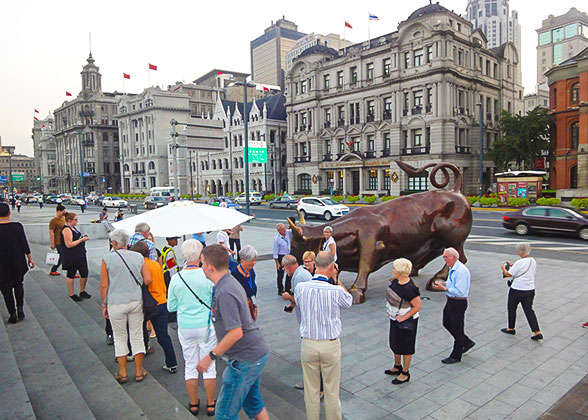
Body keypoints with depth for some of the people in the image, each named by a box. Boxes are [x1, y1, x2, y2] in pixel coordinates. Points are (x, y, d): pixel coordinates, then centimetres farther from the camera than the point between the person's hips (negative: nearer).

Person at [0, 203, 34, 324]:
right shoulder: (18, 226, -8)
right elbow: (24, 244, -5)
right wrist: (30, 258, 5)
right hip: (18, 261, 1)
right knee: (18, 284, 18)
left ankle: (12, 314, 10)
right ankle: (20, 309, 9)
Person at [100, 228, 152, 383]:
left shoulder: (108, 258, -7)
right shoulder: (138, 257, 0)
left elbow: (104, 285, -6)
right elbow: (148, 280, -3)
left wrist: (104, 304, 6)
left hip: (116, 303, -2)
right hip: (136, 301, 2)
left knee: (120, 337, 13)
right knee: (137, 336, 12)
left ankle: (122, 373, 22)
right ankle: (139, 372, 21)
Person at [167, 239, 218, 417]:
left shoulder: (176, 278, -8)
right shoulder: (208, 276, -15)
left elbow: (171, 307, 2)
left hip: (185, 327, 2)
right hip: (207, 326, -2)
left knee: (190, 365, 16)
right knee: (209, 365, 12)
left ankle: (193, 404, 28)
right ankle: (210, 404, 23)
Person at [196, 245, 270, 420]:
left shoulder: (225, 293, -24)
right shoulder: (231, 282, 7)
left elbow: (236, 333, -26)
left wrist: (211, 356, -17)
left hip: (245, 359, -10)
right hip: (256, 353, 10)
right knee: (253, 404, 24)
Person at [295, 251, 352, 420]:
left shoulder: (300, 287, -12)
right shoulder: (336, 290, -18)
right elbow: (349, 301, 4)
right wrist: (336, 280, 6)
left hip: (308, 344, 2)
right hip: (331, 344, -2)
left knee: (311, 390, 17)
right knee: (332, 390, 16)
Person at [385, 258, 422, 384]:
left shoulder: (409, 288, -29)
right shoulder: (396, 281, -4)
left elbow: (418, 306, -24)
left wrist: (404, 317, -22)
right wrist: (390, 311, 10)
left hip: (406, 321, -9)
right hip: (395, 319, 9)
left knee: (405, 347, 8)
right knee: (394, 343, 23)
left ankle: (405, 374, 26)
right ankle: (397, 367, 44)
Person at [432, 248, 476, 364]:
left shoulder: (461, 271, -24)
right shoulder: (452, 268, 7)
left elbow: (460, 291, -27)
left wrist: (443, 288, -25)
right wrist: (442, 283, 4)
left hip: (458, 303, -10)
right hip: (451, 301, 10)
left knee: (457, 329, 5)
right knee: (447, 323, 21)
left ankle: (456, 356, 22)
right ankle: (467, 342, 39)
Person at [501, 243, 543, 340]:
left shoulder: (520, 262, -22)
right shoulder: (533, 261, 3)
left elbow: (508, 274, -15)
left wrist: (504, 268, 4)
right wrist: (513, 265, 19)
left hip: (517, 291, -7)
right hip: (530, 290, 7)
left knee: (511, 308, 13)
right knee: (529, 310, 13)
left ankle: (511, 328, 27)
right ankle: (537, 332, 8)